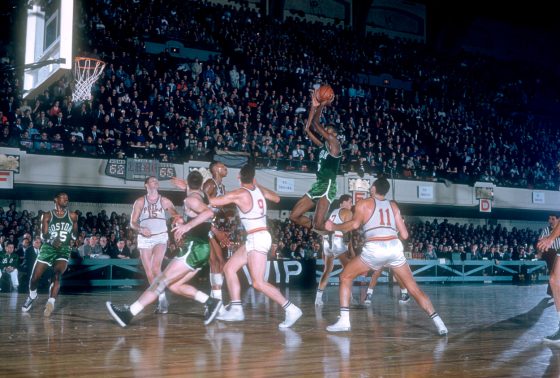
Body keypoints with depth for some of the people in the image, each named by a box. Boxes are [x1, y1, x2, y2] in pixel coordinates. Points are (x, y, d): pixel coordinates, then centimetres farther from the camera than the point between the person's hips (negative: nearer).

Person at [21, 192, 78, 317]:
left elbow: (75, 236, 13)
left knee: (57, 275, -24)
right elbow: (43, 235, -6)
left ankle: (51, 303, -20)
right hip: (48, 248, 0)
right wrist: (51, 241, -25)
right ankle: (32, 296, 33)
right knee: (35, 277, 3)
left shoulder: (72, 216, 5)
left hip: (64, 249, 0)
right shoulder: (47, 216, 1)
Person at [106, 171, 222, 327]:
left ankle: (129, 313, -16)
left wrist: (187, 225, -32)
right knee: (174, 285, 10)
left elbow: (209, 213, -28)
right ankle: (210, 302, 4)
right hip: (201, 248, 9)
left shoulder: (191, 198, -8)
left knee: (163, 279, -13)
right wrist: (184, 223, 28)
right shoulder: (203, 197, 18)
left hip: (194, 248, -9)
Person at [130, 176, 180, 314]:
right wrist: (140, 229, -15)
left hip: (160, 237, -2)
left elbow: (176, 216, 5)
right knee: (149, 272, 0)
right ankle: (162, 301, 14)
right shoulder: (140, 201, 6)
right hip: (144, 238, 2)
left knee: (156, 267, -22)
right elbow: (132, 223, 5)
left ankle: (163, 299, -16)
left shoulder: (165, 201, 6)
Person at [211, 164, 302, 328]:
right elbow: (277, 198, 24)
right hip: (257, 238, 9)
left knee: (258, 283, -9)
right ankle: (236, 310, 13)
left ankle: (291, 309, -9)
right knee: (229, 268, 13)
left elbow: (211, 202, -12)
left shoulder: (239, 193, -13)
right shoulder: (258, 189, 6)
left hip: (257, 239, -9)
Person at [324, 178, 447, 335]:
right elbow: (404, 235, 18)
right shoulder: (393, 205, 22)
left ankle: (344, 321, 7)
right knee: (413, 287, 14)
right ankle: (438, 323, 4)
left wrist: (334, 227, 9)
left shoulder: (364, 203, 12)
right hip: (395, 247, 3)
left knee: (345, 277, 16)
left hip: (374, 249, -3)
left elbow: (355, 224, -5)